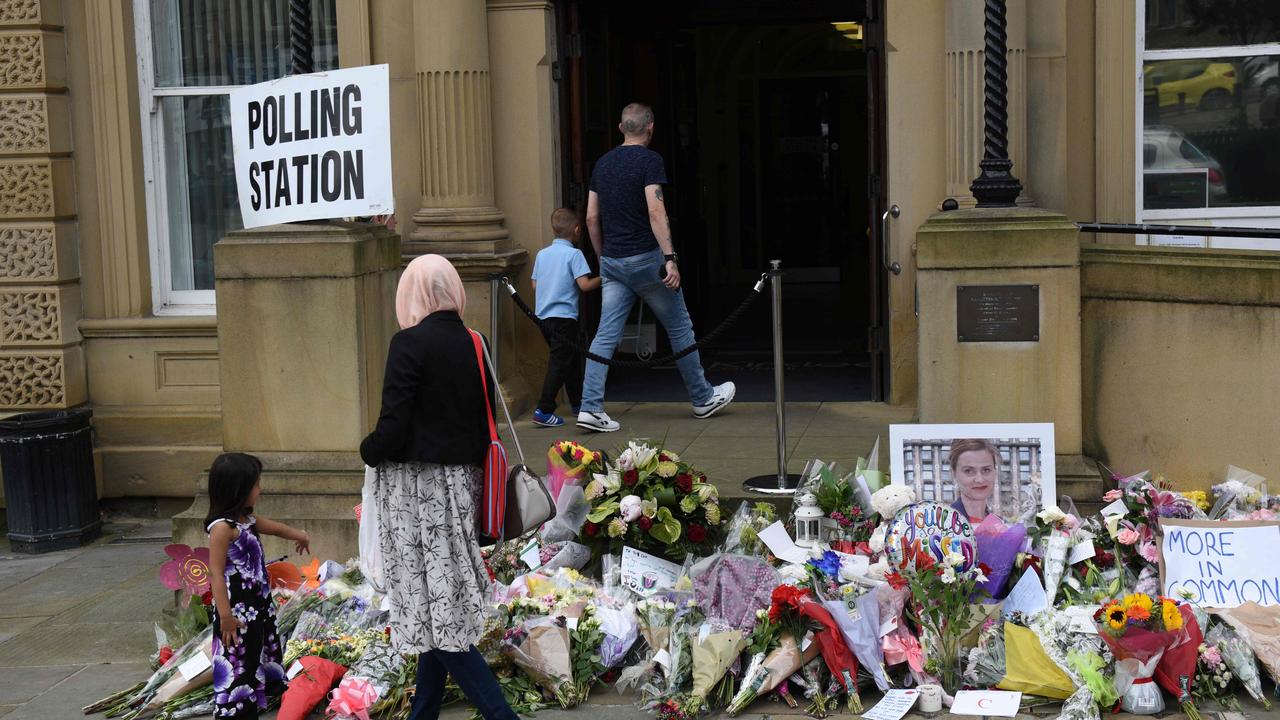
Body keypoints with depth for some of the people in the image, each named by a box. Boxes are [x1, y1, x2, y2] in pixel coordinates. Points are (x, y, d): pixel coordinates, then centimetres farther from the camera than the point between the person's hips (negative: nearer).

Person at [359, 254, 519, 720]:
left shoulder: (410, 344, -15)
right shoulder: (473, 344, 5)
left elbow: (392, 428, -18)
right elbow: (486, 420, 10)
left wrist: (368, 452, 1)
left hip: (417, 487, -7)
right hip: (462, 482, 7)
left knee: (435, 609, -4)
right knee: (446, 606, 15)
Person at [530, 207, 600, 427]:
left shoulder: (542, 254, 10)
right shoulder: (574, 254, -9)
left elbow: (535, 285, 14)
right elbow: (584, 285, -16)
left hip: (543, 316, 8)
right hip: (564, 316, -7)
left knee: (572, 358, 21)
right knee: (559, 364, -6)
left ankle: (577, 403, 31)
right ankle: (543, 411, -13)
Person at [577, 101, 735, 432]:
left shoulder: (602, 163, 11)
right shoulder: (649, 160, -9)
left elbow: (591, 218, 13)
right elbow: (655, 211, -20)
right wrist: (670, 258, -22)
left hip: (612, 261, 6)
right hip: (645, 258, -6)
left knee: (606, 335, 2)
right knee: (679, 328, 9)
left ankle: (590, 407, -7)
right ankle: (703, 398, 21)